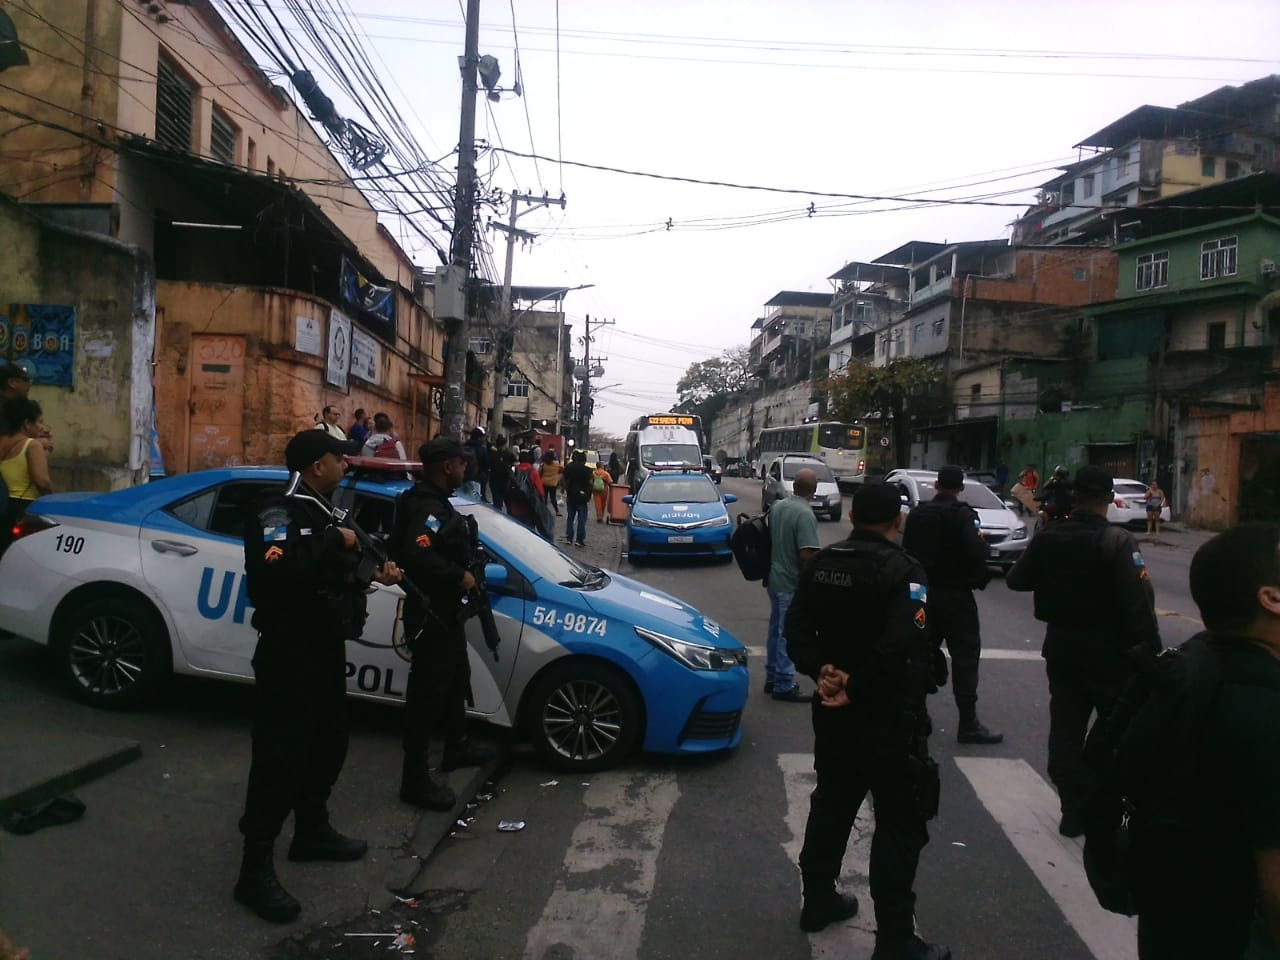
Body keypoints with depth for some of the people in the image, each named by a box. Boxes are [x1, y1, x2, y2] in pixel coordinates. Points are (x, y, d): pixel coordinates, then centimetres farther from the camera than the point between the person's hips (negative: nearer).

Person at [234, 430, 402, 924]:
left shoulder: (320, 511, 15)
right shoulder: (278, 510, -17)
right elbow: (275, 571, -36)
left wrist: (372, 573, 5)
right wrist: (334, 542, -27)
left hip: (325, 646, 10)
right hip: (289, 651, -10)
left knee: (327, 744, 20)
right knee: (280, 755, -5)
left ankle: (312, 832, 38)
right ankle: (255, 870, 5)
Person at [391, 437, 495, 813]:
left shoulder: (435, 502, 11)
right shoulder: (429, 507, -23)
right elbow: (417, 554, -37)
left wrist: (461, 573, 3)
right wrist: (459, 576, -26)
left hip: (444, 610, 11)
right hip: (430, 614, -11)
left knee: (455, 678, 24)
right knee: (428, 690, -3)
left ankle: (456, 748, 42)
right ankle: (416, 779, 7)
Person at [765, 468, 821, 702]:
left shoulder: (777, 506, 4)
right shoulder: (805, 514, -21)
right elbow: (806, 555, -25)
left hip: (774, 578, 8)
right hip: (792, 583, -8)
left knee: (776, 629, 17)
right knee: (788, 634, 0)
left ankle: (772, 677, 27)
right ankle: (784, 685, 8)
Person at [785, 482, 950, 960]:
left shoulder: (821, 564, 2)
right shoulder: (903, 571, -18)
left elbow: (796, 628, 1)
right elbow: (904, 647, -27)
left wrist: (821, 669, -10)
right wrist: (857, 684, -18)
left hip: (834, 712, 7)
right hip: (889, 719, -7)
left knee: (831, 805, 21)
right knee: (900, 825, 4)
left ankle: (818, 901, 35)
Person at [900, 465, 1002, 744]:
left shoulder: (917, 514, 6)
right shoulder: (962, 514, -13)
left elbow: (907, 551, 10)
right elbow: (976, 552, -24)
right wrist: (983, 543, -4)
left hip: (924, 593, 6)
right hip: (955, 595, -6)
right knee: (965, 657, -3)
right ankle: (968, 724, -3)